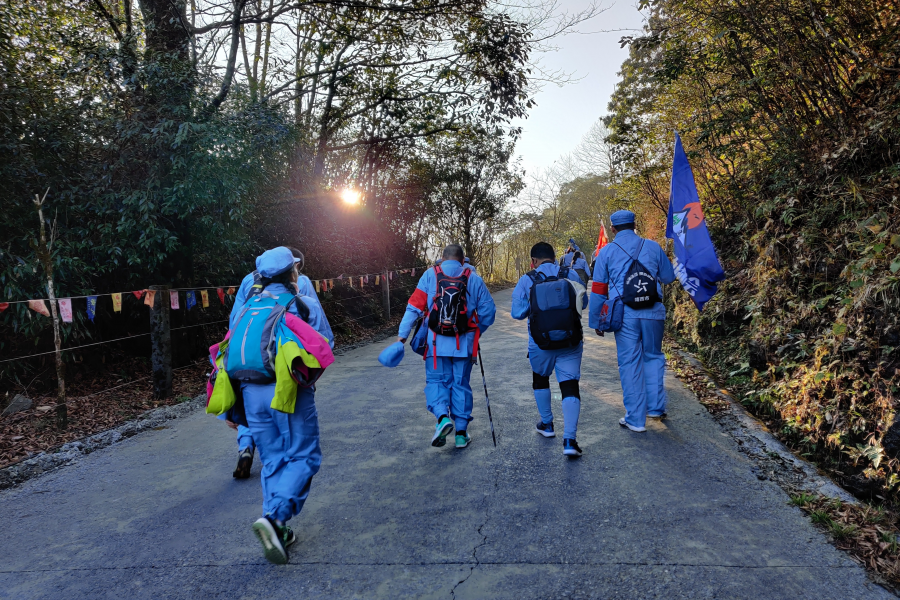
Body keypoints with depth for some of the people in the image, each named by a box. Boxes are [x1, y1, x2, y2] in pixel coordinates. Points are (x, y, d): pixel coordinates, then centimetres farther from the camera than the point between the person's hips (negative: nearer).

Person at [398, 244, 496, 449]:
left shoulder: (430, 275, -1)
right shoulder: (473, 278, 2)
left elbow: (415, 307, -6)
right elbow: (488, 311, 3)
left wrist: (402, 334, -4)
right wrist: (477, 332, 19)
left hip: (436, 342, -1)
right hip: (464, 343, 1)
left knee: (436, 381, 12)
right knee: (461, 384, 13)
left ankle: (443, 417, -13)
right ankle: (461, 433, 16)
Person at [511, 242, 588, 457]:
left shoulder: (526, 280, -6)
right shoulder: (571, 275, -1)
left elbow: (517, 312, -4)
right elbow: (583, 302, 11)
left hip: (540, 343, 0)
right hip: (571, 342, 0)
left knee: (540, 380, 24)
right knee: (570, 387, 2)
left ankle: (547, 425, 37)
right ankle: (569, 439, -8)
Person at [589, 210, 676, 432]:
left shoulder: (607, 251, 5)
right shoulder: (653, 246, 8)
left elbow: (598, 289, 4)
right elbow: (669, 277, 17)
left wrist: (595, 321, 11)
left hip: (625, 313, -1)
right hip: (653, 312, 2)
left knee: (630, 364, 5)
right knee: (653, 356, 20)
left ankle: (635, 419, 10)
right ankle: (656, 407, 19)